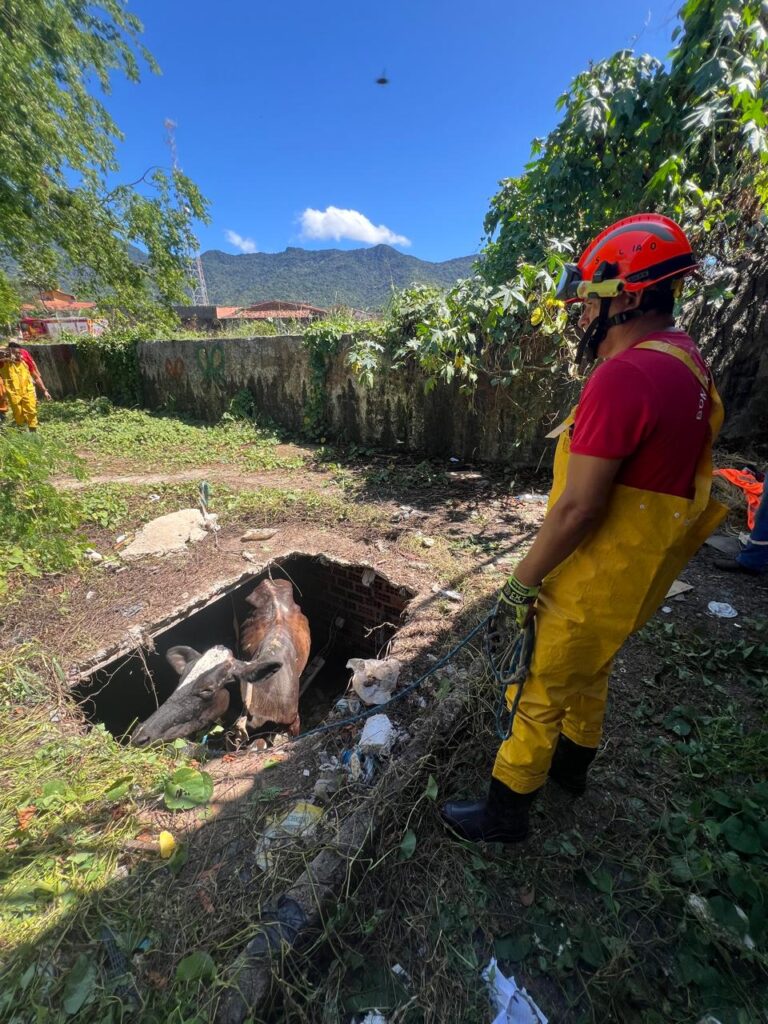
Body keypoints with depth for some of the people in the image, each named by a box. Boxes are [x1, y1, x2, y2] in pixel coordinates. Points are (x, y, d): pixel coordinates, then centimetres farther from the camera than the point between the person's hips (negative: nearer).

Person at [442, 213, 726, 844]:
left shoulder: (624, 378, -26)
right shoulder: (685, 361, 5)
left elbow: (577, 508, -28)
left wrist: (522, 582, -16)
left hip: (597, 580, -9)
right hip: (639, 571, 9)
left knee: (538, 695, 9)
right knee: (589, 673, 28)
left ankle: (505, 813, 32)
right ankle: (572, 764, 53)